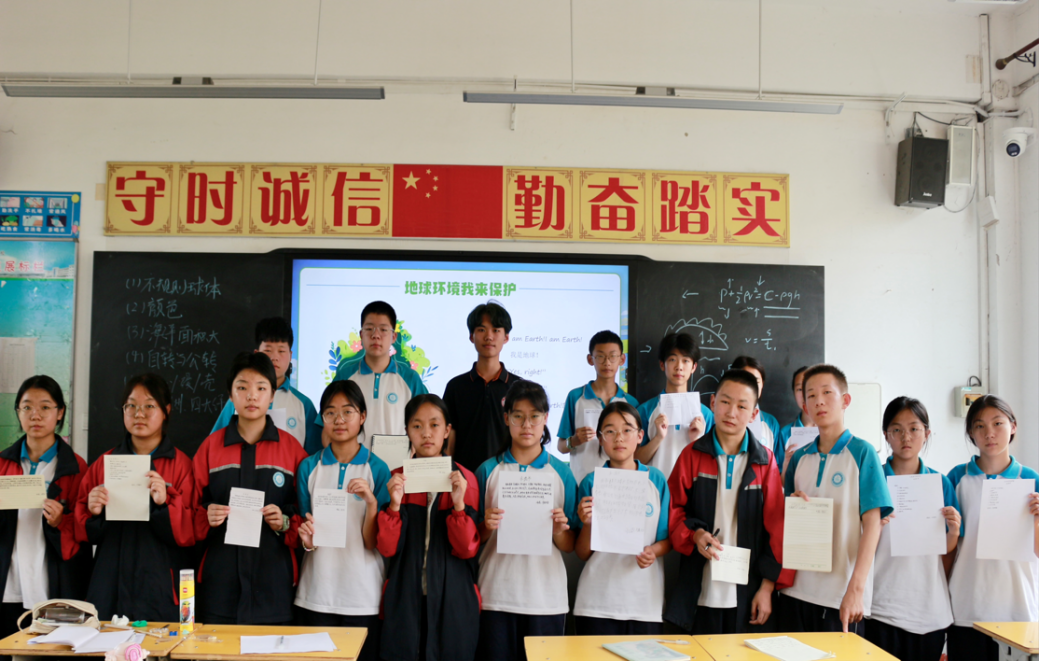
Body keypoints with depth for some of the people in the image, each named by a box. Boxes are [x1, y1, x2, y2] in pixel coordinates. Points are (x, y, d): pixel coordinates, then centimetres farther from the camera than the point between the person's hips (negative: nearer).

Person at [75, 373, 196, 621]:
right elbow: (84, 535, 12)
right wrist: (93, 513, -8)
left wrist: (164, 504, -21)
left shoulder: (181, 464, 0)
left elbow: (189, 534, -6)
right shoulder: (104, 463, 11)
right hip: (109, 588, 3)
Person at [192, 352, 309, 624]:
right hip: (219, 579, 1)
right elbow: (194, 509, 12)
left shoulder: (291, 447, 5)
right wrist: (207, 517, -8)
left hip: (273, 578, -1)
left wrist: (285, 523, -10)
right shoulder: (211, 446, 8)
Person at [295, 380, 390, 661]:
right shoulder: (309, 467, 3)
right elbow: (304, 533, 9)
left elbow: (373, 543, -5)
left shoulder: (377, 469, -3)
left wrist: (371, 503, -21)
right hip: (316, 595, 2)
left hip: (364, 596, -1)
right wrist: (306, 540, -12)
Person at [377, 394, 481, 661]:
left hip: (452, 596, 0)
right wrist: (395, 504, -17)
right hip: (405, 594, 1)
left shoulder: (465, 479, 0)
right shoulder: (397, 478, 3)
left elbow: (467, 549, -5)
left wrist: (459, 504, -19)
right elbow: (387, 548, -2)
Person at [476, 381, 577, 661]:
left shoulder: (561, 473, 4)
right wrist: (486, 526, -13)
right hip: (496, 595, 0)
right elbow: (473, 539, 7)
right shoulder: (488, 470, 3)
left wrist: (558, 532, -15)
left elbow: (569, 547, 6)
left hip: (546, 596, 0)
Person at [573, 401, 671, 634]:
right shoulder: (591, 482, 2)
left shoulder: (656, 480, 4)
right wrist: (587, 524, -15)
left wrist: (653, 551, -12)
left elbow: (667, 539, 8)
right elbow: (583, 554, 3)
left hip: (646, 601, 1)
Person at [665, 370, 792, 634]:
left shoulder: (764, 460, 2)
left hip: (748, 595, 0)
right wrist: (694, 534, -13)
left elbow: (777, 526, 2)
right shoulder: (692, 455, 2)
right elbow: (673, 509, 7)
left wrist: (768, 586, -2)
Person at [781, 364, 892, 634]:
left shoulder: (862, 452, -3)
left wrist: (856, 587, -16)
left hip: (843, 594, -4)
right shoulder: (799, 457, 10)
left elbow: (872, 523, -8)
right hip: (797, 589, 4)